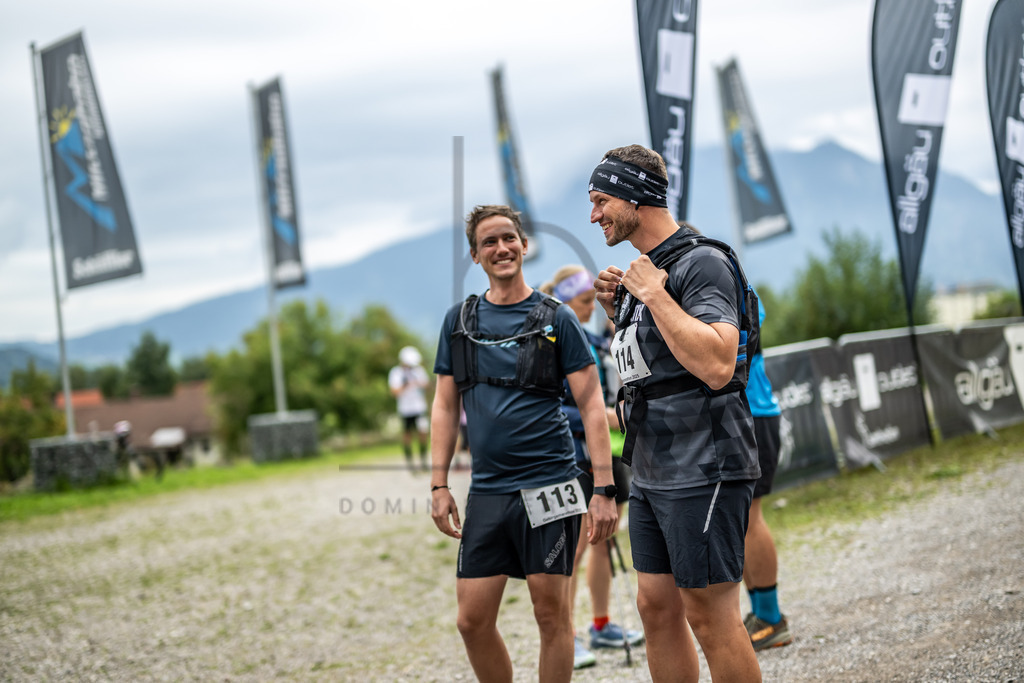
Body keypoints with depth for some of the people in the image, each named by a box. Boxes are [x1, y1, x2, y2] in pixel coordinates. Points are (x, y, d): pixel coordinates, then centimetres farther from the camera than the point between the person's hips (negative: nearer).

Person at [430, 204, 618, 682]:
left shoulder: (555, 319, 0)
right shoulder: (459, 320, 10)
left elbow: (592, 406, -2)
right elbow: (445, 406, 13)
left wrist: (604, 490, -10)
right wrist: (439, 486, 6)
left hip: (547, 487, -3)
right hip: (486, 491, 3)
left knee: (551, 615, 1)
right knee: (472, 620, 2)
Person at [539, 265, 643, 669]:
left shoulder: (592, 341, 12)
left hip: (605, 453, 8)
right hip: (573, 457, -7)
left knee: (604, 540, 11)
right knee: (576, 544, -9)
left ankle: (602, 627, 20)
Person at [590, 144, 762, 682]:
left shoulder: (701, 264, -14)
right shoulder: (643, 271, 15)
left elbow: (715, 366, -27)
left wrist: (654, 295, -20)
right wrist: (618, 309, 11)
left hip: (701, 470, -9)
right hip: (651, 471, 10)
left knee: (710, 618, -4)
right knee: (656, 607, 12)